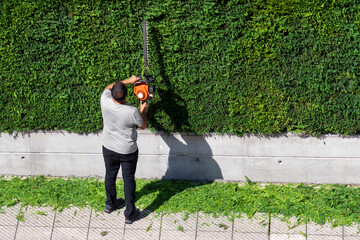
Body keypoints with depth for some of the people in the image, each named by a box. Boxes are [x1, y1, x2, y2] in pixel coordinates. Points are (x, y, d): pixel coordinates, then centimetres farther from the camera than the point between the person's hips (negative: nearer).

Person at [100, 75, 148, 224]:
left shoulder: (105, 101, -23)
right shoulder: (132, 111, -31)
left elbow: (108, 88, 2)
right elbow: (142, 126, -10)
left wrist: (129, 81, 5)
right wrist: (143, 111, 6)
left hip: (108, 148, 4)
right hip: (127, 151, -4)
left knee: (110, 175, 25)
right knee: (129, 179, 12)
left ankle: (110, 204, 46)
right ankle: (129, 214, 23)